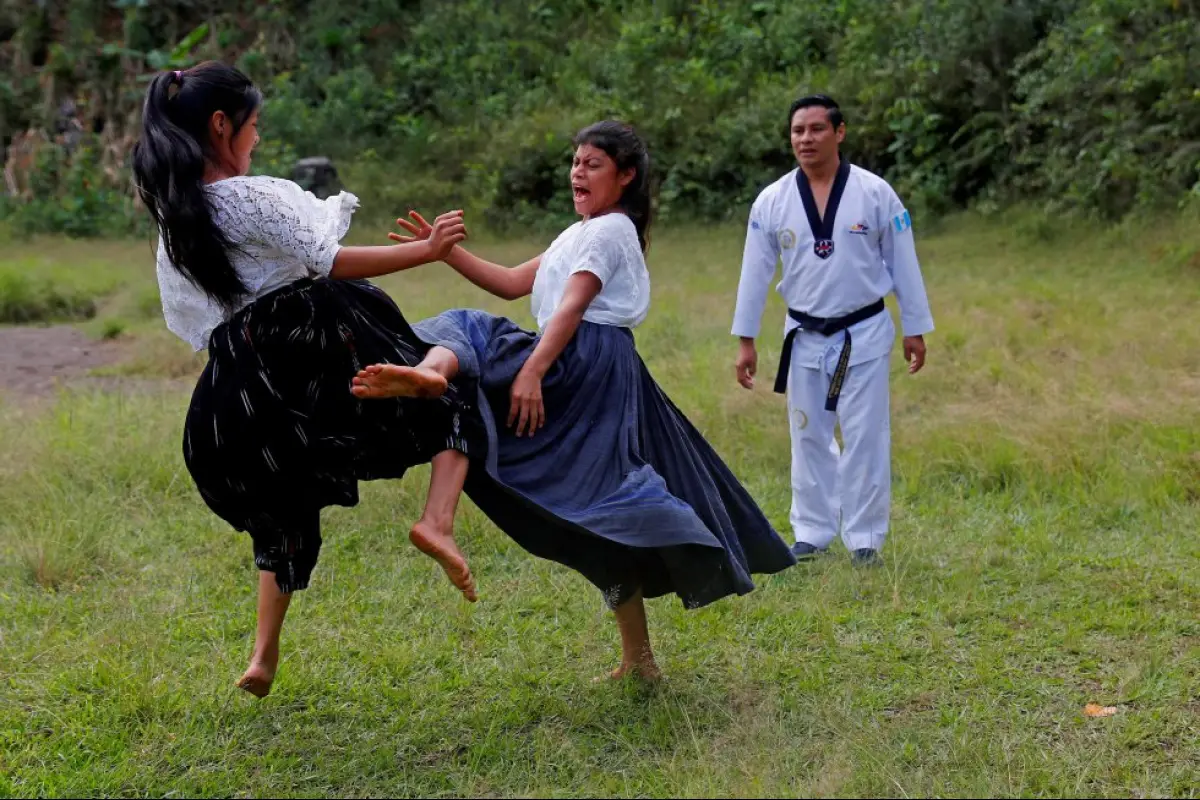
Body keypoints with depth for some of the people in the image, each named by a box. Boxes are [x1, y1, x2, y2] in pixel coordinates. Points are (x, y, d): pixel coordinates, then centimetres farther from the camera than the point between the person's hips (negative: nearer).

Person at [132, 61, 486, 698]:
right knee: (453, 407, 8)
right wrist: (426, 250, -8)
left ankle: (264, 658, 16)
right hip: (316, 338, -6)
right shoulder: (250, 197, -10)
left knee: (283, 514, 22)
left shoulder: (173, 221, 12)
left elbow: (188, 318, 18)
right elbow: (326, 262, -12)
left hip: (240, 377, 7)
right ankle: (436, 521, -19)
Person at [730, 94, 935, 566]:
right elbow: (755, 272, 2)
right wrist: (746, 340, 2)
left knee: (865, 438, -1)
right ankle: (811, 533, 20)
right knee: (809, 438, 9)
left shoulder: (875, 193, -7)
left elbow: (902, 264, -1)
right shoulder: (772, 201, -2)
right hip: (804, 336, 2)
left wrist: (915, 329, 1)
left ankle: (865, 538, 10)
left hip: (864, 333, -2)